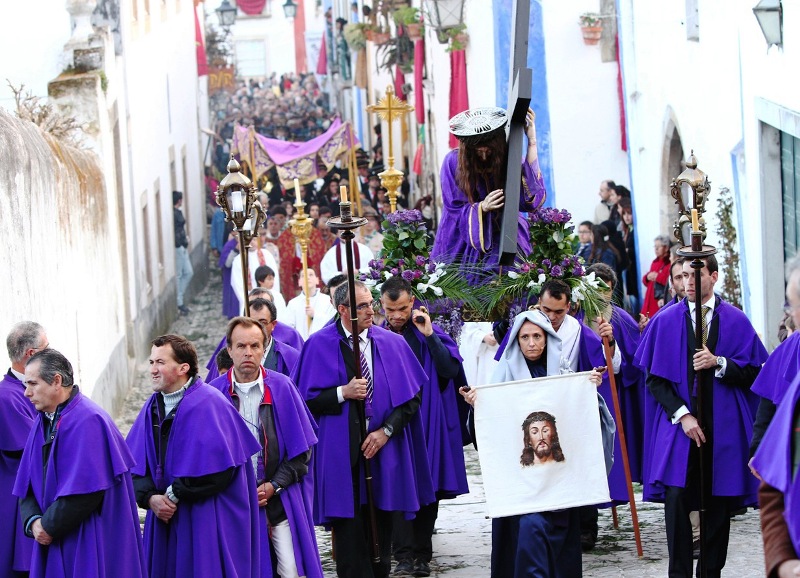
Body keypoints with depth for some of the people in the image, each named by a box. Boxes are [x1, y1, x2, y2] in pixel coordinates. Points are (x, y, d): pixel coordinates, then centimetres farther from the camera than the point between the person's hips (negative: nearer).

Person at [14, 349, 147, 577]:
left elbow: (86, 490, -20)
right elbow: (27, 486, 12)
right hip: (53, 543, 7)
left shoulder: (87, 421, -15)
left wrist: (49, 526, -12)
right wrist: (33, 522, -7)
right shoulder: (43, 422, 11)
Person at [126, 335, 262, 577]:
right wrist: (150, 498, -11)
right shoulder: (153, 407, 9)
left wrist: (174, 494, -13)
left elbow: (218, 468, -19)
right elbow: (136, 464, 8)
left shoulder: (208, 404, -13)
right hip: (166, 516, 6)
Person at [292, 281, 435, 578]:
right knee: (349, 528, -3)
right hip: (341, 453, -2)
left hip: (384, 450, 2)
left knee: (381, 528, 8)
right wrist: (343, 393, -14)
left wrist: (386, 431, -7)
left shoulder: (392, 343, 5)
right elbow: (306, 400, -1)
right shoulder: (319, 345, -1)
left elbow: (412, 396, 5)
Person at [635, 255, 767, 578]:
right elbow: (654, 378, 1)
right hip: (679, 423, -1)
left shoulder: (736, 321, 4)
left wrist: (718, 363, -14)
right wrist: (682, 415, -10)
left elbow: (753, 371, 3)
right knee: (676, 498, -9)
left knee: (718, 501, 2)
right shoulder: (665, 321, 3)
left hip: (723, 429, 1)